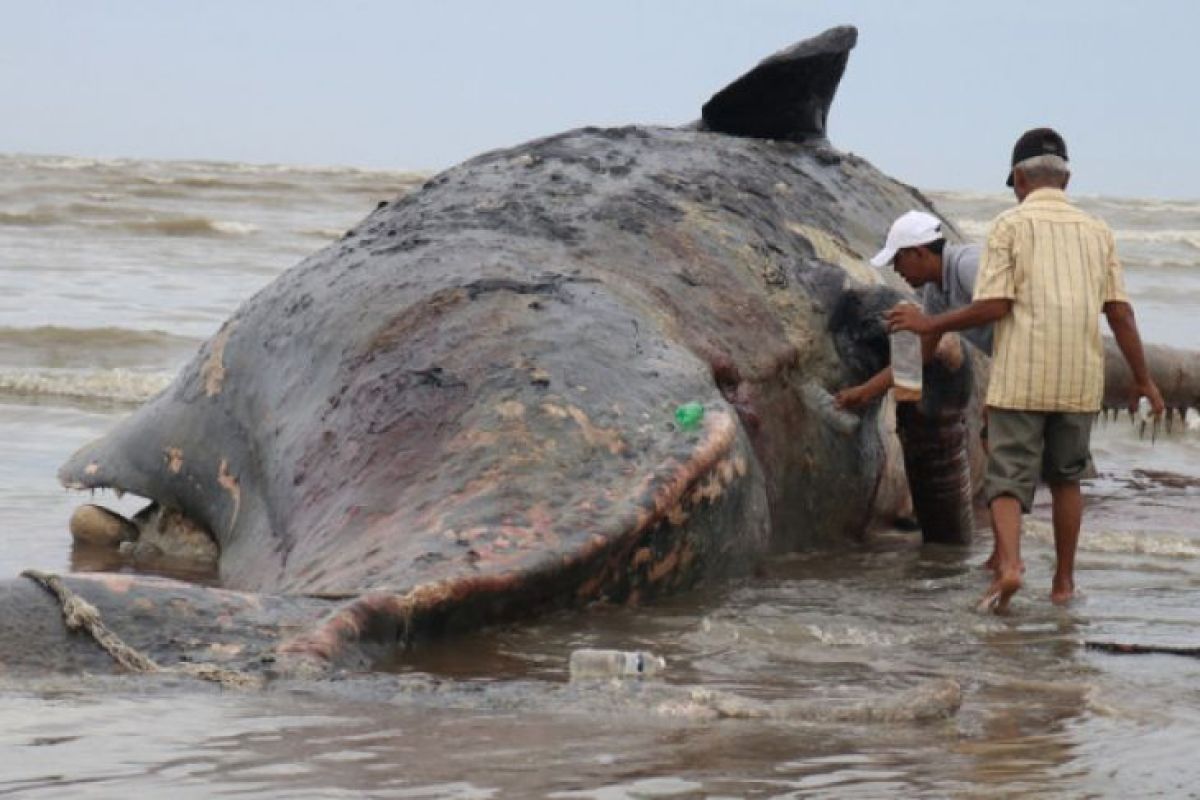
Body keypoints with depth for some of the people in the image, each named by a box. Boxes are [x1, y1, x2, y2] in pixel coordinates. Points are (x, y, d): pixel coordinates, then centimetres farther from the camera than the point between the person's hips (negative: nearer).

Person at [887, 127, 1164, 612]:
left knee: (1008, 478, -2)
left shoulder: (1011, 225, 0)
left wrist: (929, 325, 3)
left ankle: (1008, 564, -25)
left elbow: (994, 305, -9)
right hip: (1080, 381, 4)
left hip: (1019, 380, -3)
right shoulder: (1096, 231, 12)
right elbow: (1120, 312, 8)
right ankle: (1063, 581, 20)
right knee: (1066, 477, 18)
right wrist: (1143, 380, 14)